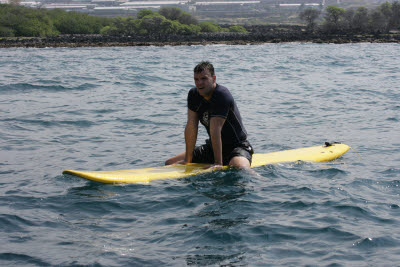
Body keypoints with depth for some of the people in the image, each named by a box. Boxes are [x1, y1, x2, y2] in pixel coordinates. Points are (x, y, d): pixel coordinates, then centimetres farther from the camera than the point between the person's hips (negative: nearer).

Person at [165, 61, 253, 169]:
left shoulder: (222, 95, -24)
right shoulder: (193, 94, -3)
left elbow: (215, 130, -31)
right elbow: (191, 127, -7)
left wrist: (218, 163, -31)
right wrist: (187, 160, -10)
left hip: (237, 146, -7)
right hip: (212, 147, 7)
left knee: (240, 168, -40)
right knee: (169, 164, 7)